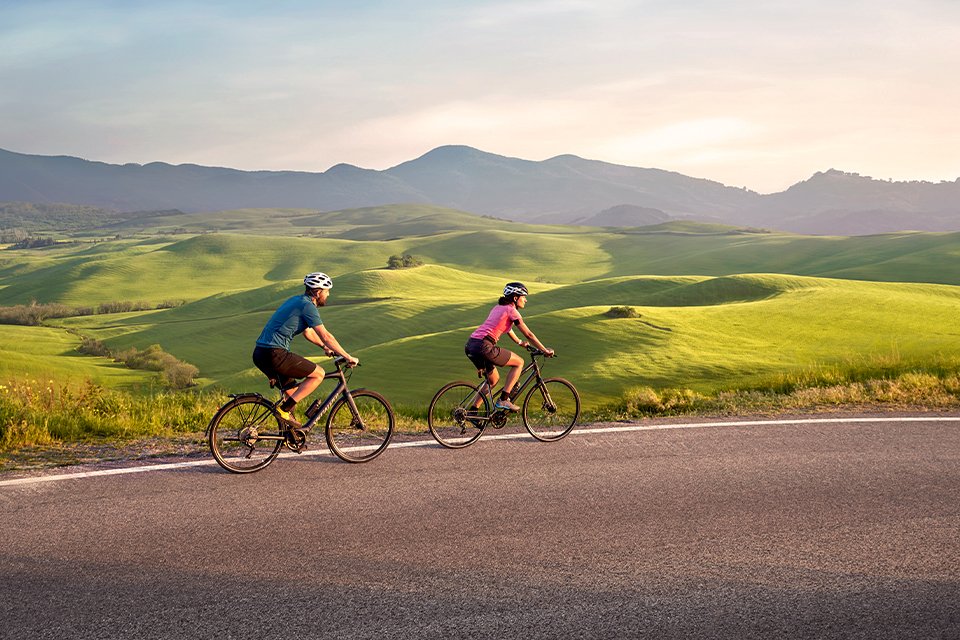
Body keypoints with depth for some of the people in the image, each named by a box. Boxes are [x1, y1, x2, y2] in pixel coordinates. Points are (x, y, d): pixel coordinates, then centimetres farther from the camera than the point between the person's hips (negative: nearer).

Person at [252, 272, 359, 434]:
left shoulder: (296, 301, 21)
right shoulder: (307, 306, -9)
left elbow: (308, 332, 35)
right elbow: (326, 336, -11)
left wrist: (325, 347, 41)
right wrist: (348, 357, -5)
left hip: (260, 354, 10)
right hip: (274, 354, -10)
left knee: (291, 390, 25)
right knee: (318, 374, -2)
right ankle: (285, 409, -7)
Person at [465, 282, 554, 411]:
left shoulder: (498, 307, 24)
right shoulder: (511, 310, -1)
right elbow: (529, 335, 1)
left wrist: (520, 342, 54)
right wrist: (545, 351, 9)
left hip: (470, 346, 9)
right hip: (484, 347, -9)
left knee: (494, 379, 25)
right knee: (519, 362, 7)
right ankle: (504, 400, 1)